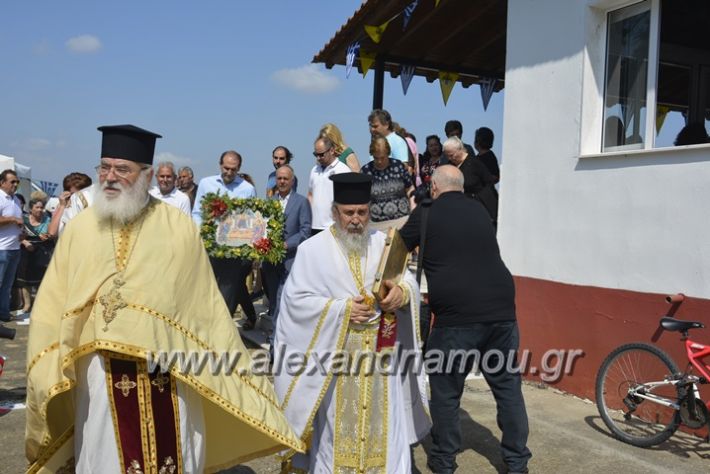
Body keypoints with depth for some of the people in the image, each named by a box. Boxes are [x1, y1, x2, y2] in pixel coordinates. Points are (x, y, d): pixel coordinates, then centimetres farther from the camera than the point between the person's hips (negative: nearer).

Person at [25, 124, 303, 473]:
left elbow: (207, 306, 1)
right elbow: (51, 308, 5)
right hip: (101, 375, 2)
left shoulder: (179, 228, -4)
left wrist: (229, 369, 3)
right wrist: (46, 376, -2)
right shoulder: (79, 229, 2)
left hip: (166, 374, -1)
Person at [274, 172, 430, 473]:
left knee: (384, 430, 9)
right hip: (335, 358, -3)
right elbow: (295, 299, -10)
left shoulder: (384, 244, 7)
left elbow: (410, 283, 3)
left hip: (381, 356, 3)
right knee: (337, 433, 8)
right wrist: (342, 309, -17)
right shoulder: (312, 249, -5)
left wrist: (401, 293, -20)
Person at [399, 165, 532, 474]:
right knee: (508, 386, 15)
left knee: (446, 391, 11)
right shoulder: (480, 211, 16)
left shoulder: (426, 214, 3)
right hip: (501, 310, 4)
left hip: (456, 315, -4)